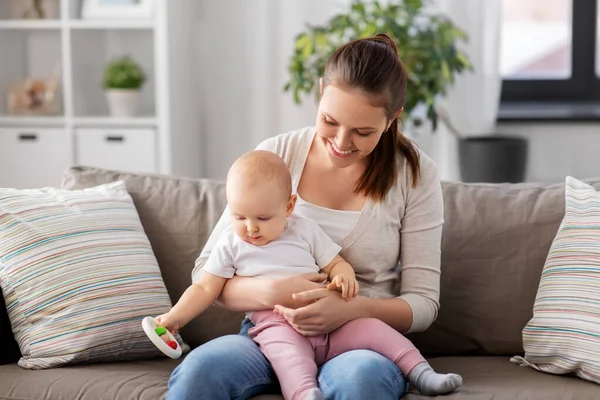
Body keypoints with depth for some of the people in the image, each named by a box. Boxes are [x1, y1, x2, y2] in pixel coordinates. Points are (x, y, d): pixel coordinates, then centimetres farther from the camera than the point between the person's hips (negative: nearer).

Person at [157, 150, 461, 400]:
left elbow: (336, 264, 14)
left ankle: (422, 374, -10)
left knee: (372, 328, -13)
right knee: (288, 352, -36)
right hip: (276, 325, -3)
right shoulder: (231, 243, 9)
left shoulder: (305, 231, 12)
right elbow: (206, 288, 10)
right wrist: (175, 316, -3)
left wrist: (344, 278, -11)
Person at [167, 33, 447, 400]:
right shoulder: (276, 156, 1)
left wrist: (350, 310, -22)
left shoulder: (415, 174, -1)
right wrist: (273, 292, -20)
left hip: (363, 341, -1)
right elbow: (206, 273, 1)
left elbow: (423, 303, -1)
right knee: (199, 369, -34)